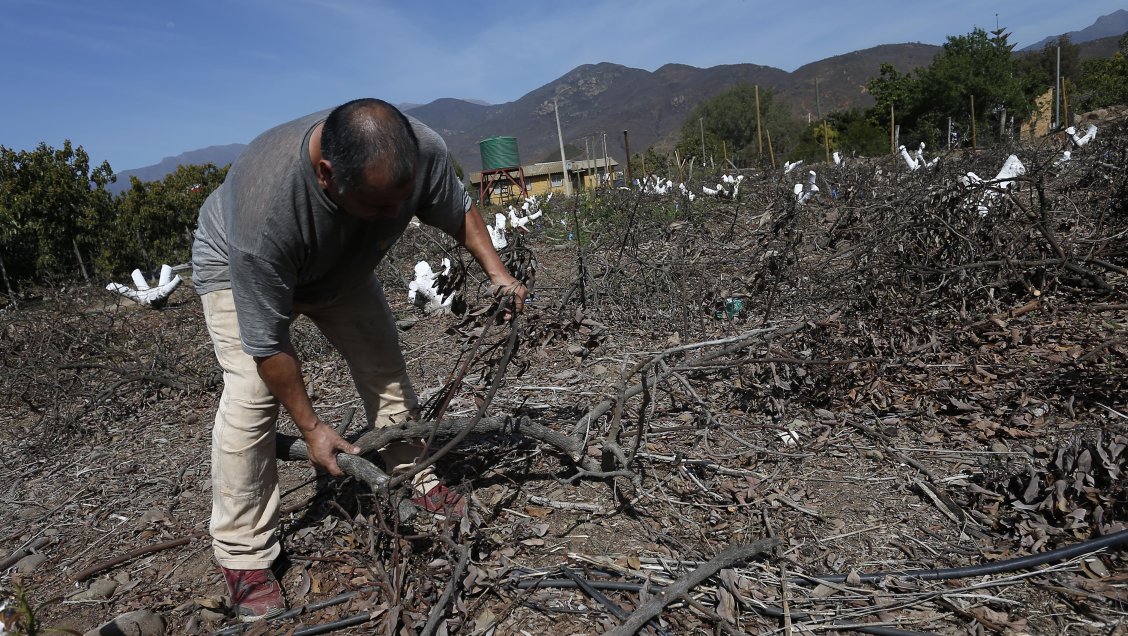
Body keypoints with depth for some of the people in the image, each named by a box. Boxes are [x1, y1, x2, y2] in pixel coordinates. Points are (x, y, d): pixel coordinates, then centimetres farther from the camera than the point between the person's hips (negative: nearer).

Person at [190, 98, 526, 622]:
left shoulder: (421, 149, -32)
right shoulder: (263, 207, -44)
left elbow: (458, 212, -8)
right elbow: (267, 342, -32)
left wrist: (497, 272, -18)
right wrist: (311, 428, -24)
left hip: (341, 263, 5)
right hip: (238, 264, -4)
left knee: (385, 365, 1)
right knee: (251, 395, -18)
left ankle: (418, 481, 21)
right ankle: (243, 557, -4)